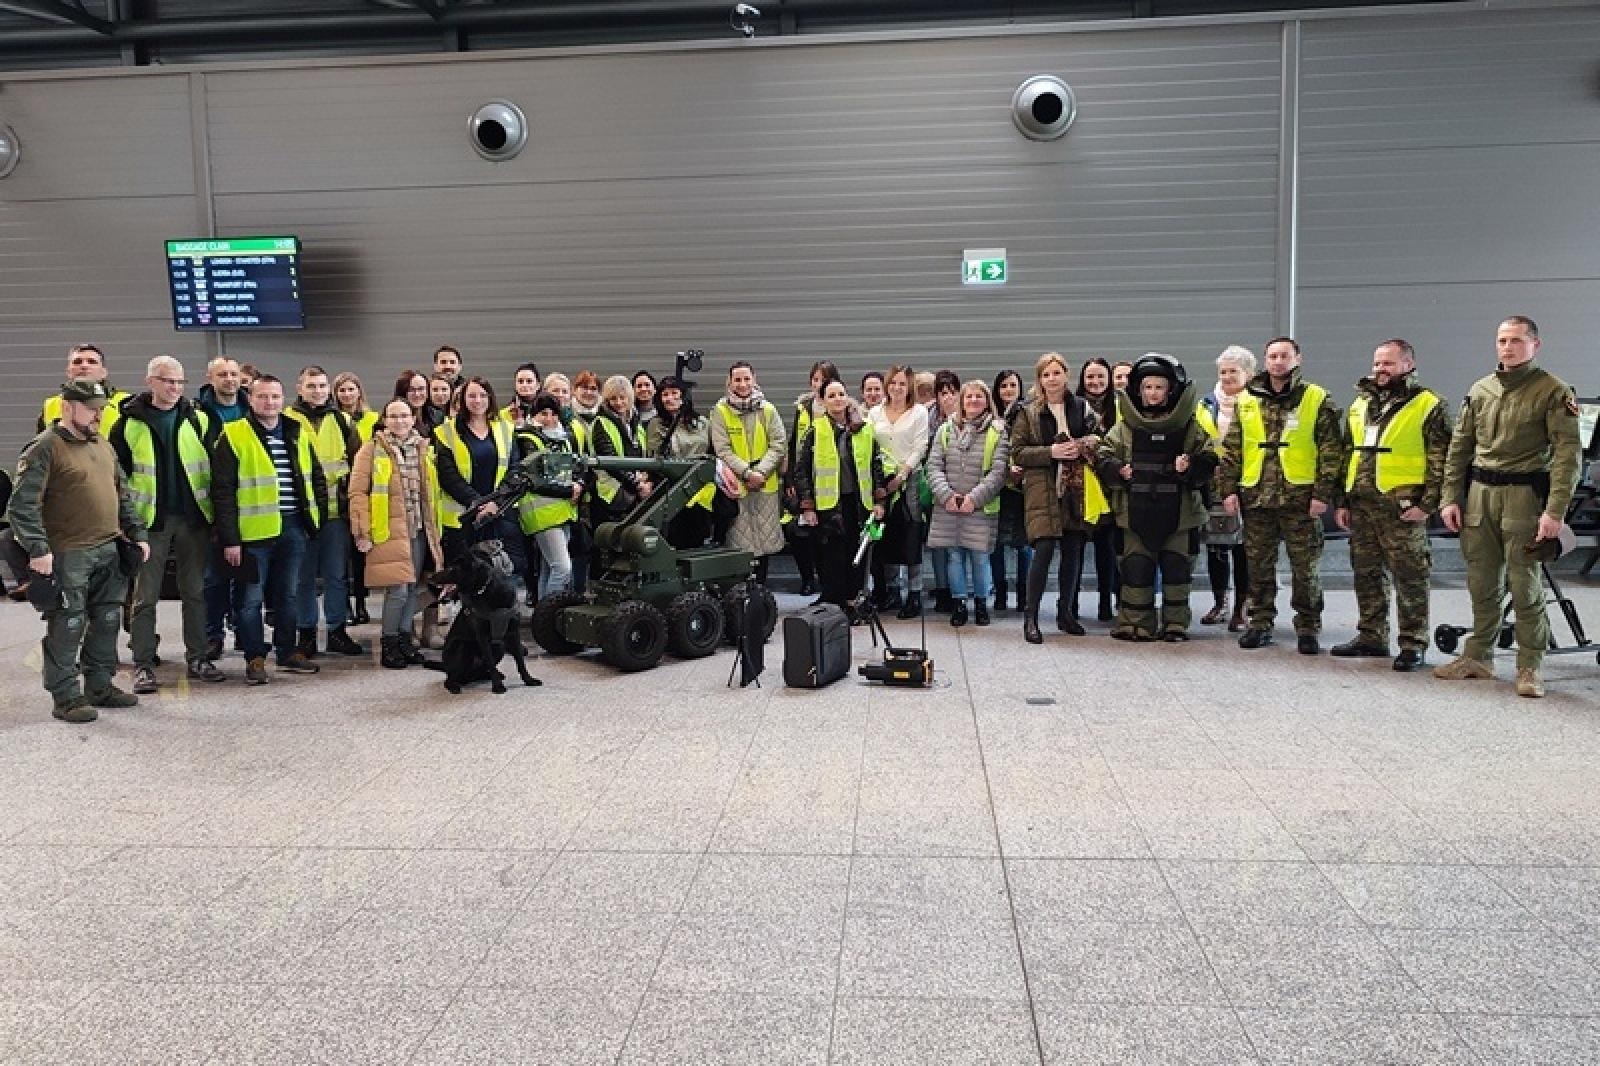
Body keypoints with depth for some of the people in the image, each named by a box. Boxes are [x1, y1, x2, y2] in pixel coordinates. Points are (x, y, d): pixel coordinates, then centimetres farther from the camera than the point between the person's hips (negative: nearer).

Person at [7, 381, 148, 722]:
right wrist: (38, 549, -23)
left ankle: (100, 686, 25)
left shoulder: (103, 446, 15)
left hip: (109, 552, 8)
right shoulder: (45, 448, -10)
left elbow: (121, 496, 23)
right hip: (68, 556, -8)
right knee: (67, 627, -2)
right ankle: (66, 697, 6)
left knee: (106, 623, 13)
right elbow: (23, 505, -16)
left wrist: (136, 534, 15)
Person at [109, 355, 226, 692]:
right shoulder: (129, 423, 1)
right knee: (145, 596, 2)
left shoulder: (198, 420, 6)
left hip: (193, 519, 2)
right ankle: (143, 665, 9)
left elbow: (215, 467, 8)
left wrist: (213, 510, 3)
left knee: (195, 591, 9)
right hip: (150, 521, -2)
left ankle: (197, 658, 17)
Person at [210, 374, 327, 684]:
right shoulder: (234, 436, -7)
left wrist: (316, 515, 9)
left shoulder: (298, 434, 9)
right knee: (251, 597, 3)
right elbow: (222, 491, -9)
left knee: (287, 594, 15)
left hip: (293, 527, 5)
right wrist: (229, 538, -14)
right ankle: (255, 658, 14)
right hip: (254, 530, -5)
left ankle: (288, 652, 25)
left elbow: (316, 478, 18)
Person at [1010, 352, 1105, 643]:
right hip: (1042, 490, -3)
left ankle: (1066, 612, 20)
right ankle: (1031, 616, -7)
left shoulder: (1081, 407, 10)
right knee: (1044, 549, -14)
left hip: (1076, 489, 4)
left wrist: (1083, 447, -5)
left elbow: (1099, 440, 17)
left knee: (1073, 551, 6)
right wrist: (1051, 452, -15)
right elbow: (1017, 453, -2)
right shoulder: (1028, 413, 3)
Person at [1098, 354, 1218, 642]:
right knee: (1136, 568, 3)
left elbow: (1209, 461, 2)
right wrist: (1119, 470, -14)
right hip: (1136, 510, 0)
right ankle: (1135, 622, 11)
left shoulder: (1189, 425, 4)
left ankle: (1175, 624, 15)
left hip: (1178, 511, 0)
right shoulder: (1124, 425, 5)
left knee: (1177, 569, 5)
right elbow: (1103, 458, 6)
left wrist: (1190, 466, -18)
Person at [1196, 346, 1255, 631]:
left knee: (1243, 547, 1)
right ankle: (1219, 604, 22)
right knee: (1215, 547, 9)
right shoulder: (1206, 405, 13)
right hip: (1213, 485, 4)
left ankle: (1241, 609, 9)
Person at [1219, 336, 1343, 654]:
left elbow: (1331, 450, -3)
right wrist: (1229, 489, 3)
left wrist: (1323, 493, -9)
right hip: (1256, 496, 3)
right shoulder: (1247, 400, 10)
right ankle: (1260, 623, 21)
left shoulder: (1316, 399, 1)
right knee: (1259, 565, 10)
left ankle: (1308, 628, 14)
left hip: (1300, 498, -3)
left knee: (1305, 567, 2)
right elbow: (1231, 449, 11)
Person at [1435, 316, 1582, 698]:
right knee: (1482, 583, 10)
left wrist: (1555, 511, -17)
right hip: (1478, 493, 5)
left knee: (1525, 586, -2)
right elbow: (1459, 447, 14)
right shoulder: (1480, 390, 12)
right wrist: (1450, 497, 7)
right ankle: (1478, 656, 20)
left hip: (1524, 494, -5)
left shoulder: (1554, 392, -3)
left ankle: (1530, 668, 5)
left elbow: (1568, 454, -9)